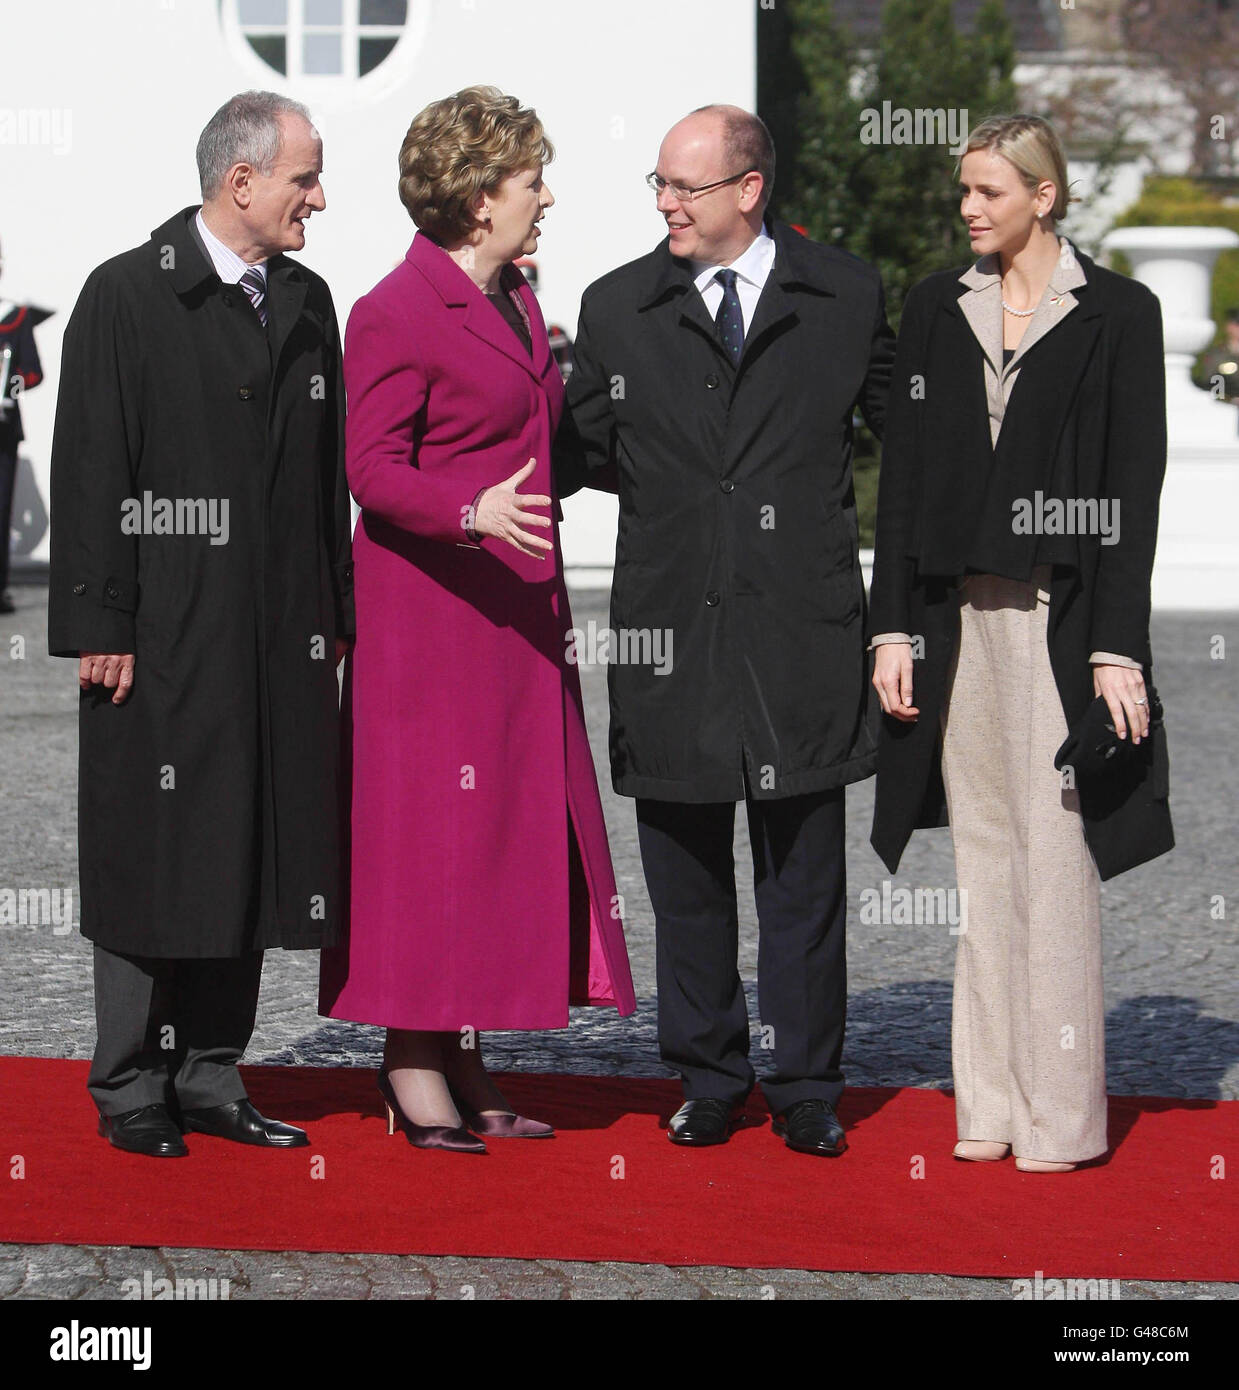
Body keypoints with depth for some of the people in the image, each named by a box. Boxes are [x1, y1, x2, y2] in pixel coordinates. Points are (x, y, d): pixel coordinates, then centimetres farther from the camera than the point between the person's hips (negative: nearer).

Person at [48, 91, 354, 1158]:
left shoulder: (307, 305, 13)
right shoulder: (127, 297, -5)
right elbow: (89, 473, -8)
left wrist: (335, 619, 11)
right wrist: (99, 626, -12)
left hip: (279, 646, 6)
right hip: (163, 637, -6)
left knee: (249, 858, 9)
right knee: (152, 862, 0)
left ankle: (211, 1077, 18)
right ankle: (131, 1089, 10)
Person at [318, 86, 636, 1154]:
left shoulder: (518, 303, 15)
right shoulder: (396, 314, -12)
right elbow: (373, 468, -17)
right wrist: (472, 513, -29)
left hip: (519, 604, 9)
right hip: (428, 608, -9)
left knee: (511, 817, 8)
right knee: (427, 821, -5)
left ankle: (465, 1061, 14)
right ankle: (411, 1059, 3)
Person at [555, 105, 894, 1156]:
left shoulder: (846, 296, 3)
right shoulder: (617, 307, 5)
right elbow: (584, 452, 12)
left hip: (803, 632, -1)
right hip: (670, 627, 1)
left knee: (804, 875, 4)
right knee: (684, 875, 8)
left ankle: (806, 1088, 14)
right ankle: (707, 1080, 21)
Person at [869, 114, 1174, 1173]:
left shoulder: (1117, 314, -1)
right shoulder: (937, 309, 11)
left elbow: (1134, 488, -4)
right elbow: (902, 475, 10)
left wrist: (1118, 647, -10)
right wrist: (894, 626, 4)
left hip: (1062, 616, -4)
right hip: (959, 614, 4)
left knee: (1055, 856, -5)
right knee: (984, 856, 6)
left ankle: (1062, 1113, 0)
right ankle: (991, 1103, 12)